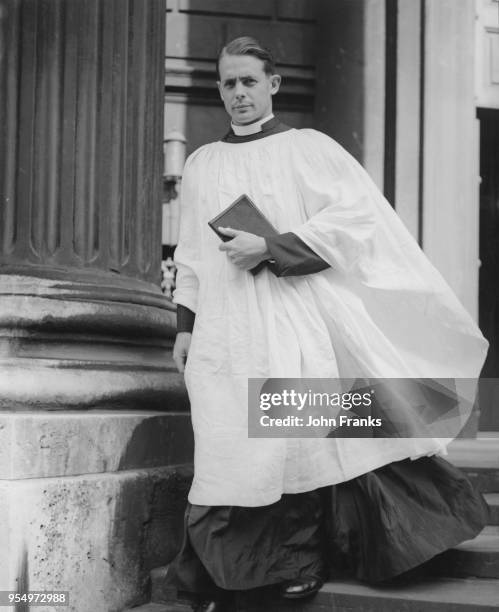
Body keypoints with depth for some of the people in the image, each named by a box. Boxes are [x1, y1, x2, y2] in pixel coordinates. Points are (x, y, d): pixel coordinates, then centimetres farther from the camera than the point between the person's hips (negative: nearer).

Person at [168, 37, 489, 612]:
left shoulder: (309, 148, 4)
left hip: (294, 322, -3)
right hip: (225, 331, 3)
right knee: (226, 452, -2)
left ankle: (300, 565, 11)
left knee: (300, 445, -7)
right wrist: (185, 323, 14)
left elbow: (353, 217, -9)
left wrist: (270, 249, -14)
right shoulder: (202, 163, 17)